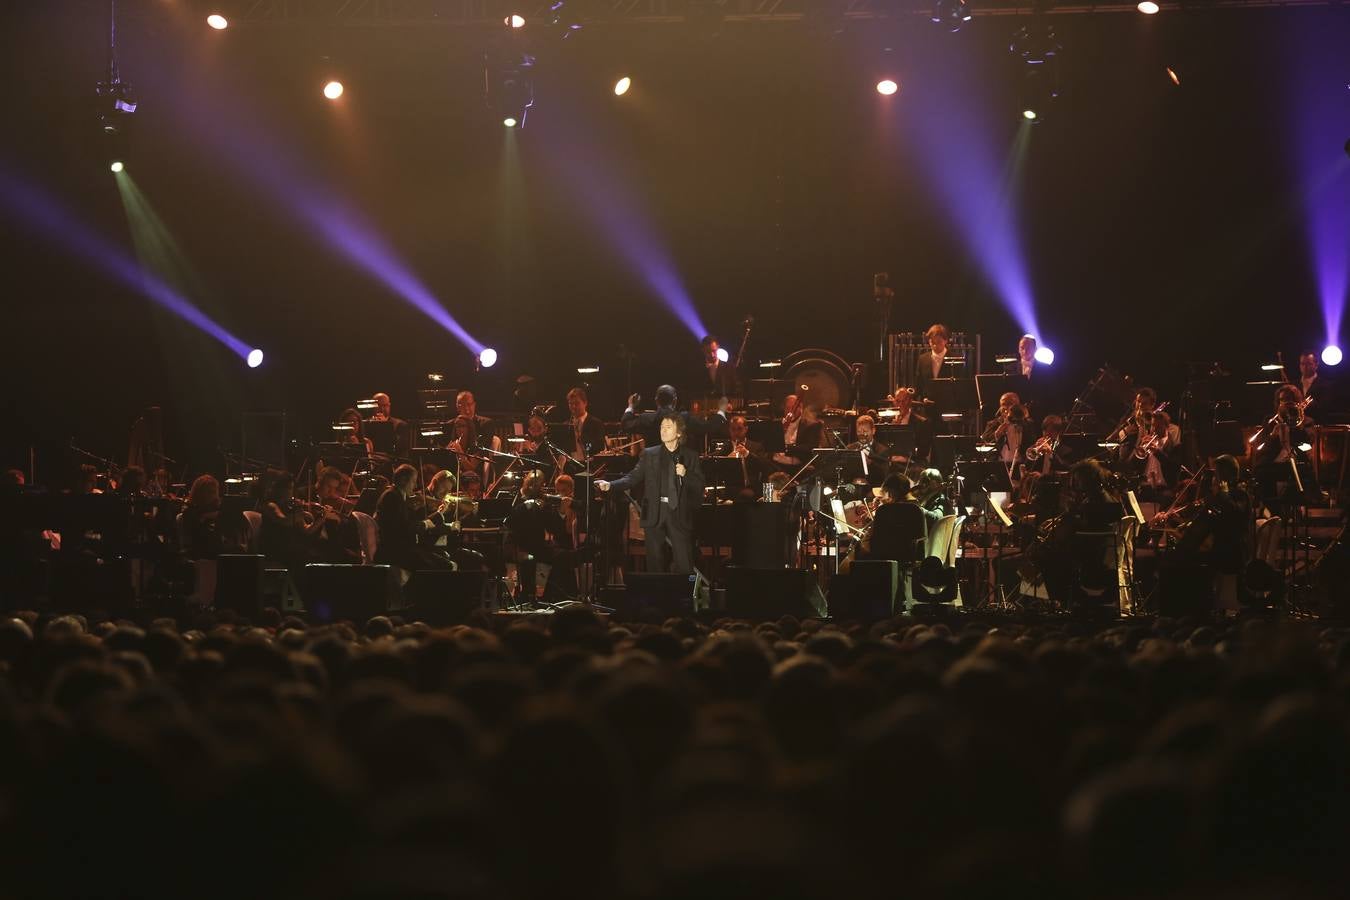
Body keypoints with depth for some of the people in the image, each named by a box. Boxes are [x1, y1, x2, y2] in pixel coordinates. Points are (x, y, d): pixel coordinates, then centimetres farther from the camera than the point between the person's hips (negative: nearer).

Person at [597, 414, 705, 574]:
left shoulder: (690, 456, 8)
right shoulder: (649, 455, 10)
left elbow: (699, 486, 5)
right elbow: (633, 478, 3)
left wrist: (686, 474, -13)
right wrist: (610, 485, -13)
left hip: (679, 515, -1)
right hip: (655, 515, 1)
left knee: (685, 566, -5)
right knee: (655, 565, 3)